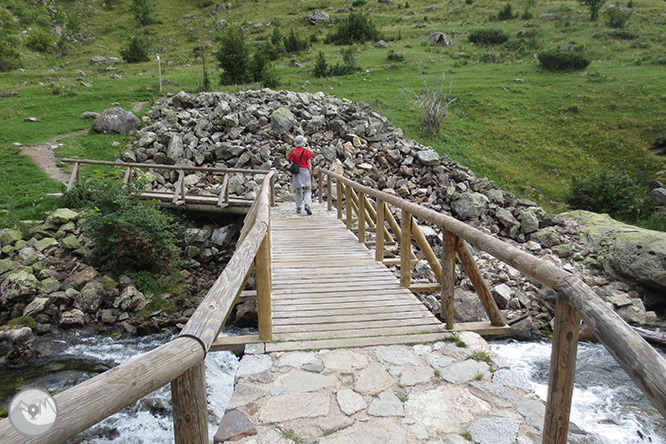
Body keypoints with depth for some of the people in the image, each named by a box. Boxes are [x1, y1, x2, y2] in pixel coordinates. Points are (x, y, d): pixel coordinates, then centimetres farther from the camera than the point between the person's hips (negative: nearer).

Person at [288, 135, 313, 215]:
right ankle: (307, 205, -21)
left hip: (296, 172, 2)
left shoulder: (292, 152, 4)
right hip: (305, 171, -2)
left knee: (298, 190, 12)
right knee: (307, 190, 0)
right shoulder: (307, 151, -1)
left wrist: (291, 175, 8)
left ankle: (298, 207, 12)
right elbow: (309, 164, -2)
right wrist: (310, 174, 3)